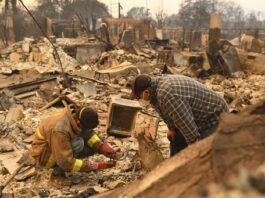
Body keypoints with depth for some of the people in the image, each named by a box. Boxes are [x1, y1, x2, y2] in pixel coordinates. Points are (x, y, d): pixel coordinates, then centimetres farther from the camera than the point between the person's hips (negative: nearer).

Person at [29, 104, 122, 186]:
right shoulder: (60, 130, -37)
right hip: (43, 154, -8)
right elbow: (66, 162, -33)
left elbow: (89, 135, -5)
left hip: (59, 146, 8)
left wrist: (108, 150, -18)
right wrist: (95, 166, -30)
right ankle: (57, 174, -12)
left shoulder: (77, 115, -16)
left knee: (93, 146, -8)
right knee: (78, 143, -31)